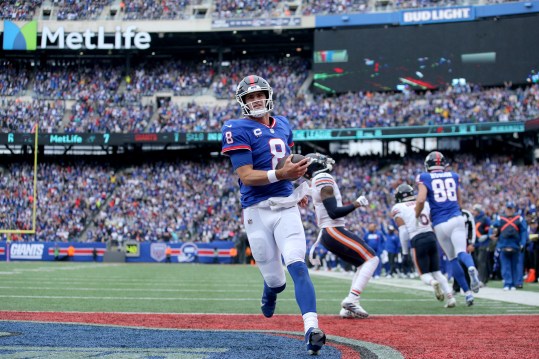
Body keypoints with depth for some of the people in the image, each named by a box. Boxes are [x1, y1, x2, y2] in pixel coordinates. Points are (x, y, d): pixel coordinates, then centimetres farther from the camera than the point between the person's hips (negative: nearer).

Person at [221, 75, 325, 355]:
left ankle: (311, 329, -26)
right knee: (275, 280, 4)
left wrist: (298, 190, 19)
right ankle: (270, 291, 43)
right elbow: (246, 176, -15)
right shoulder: (238, 130, -6)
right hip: (258, 211, -3)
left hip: (286, 206, 3)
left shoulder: (283, 125, 14)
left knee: (297, 266, -16)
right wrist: (280, 174, -29)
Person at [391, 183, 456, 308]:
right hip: (431, 237, 4)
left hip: (418, 241, -4)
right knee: (437, 271, 15)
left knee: (424, 274, 8)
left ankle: (433, 283, -27)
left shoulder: (398, 209, 4)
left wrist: (405, 251, 4)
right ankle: (450, 296, -3)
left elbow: (403, 232, -2)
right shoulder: (424, 204, 17)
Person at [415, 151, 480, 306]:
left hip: (440, 224, -1)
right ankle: (471, 268, -48)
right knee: (461, 252, -12)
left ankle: (468, 293, 8)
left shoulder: (424, 178, 3)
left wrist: (417, 215, 5)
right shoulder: (453, 177, 15)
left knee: (452, 259, 11)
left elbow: (421, 200, -12)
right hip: (456, 218, 1)